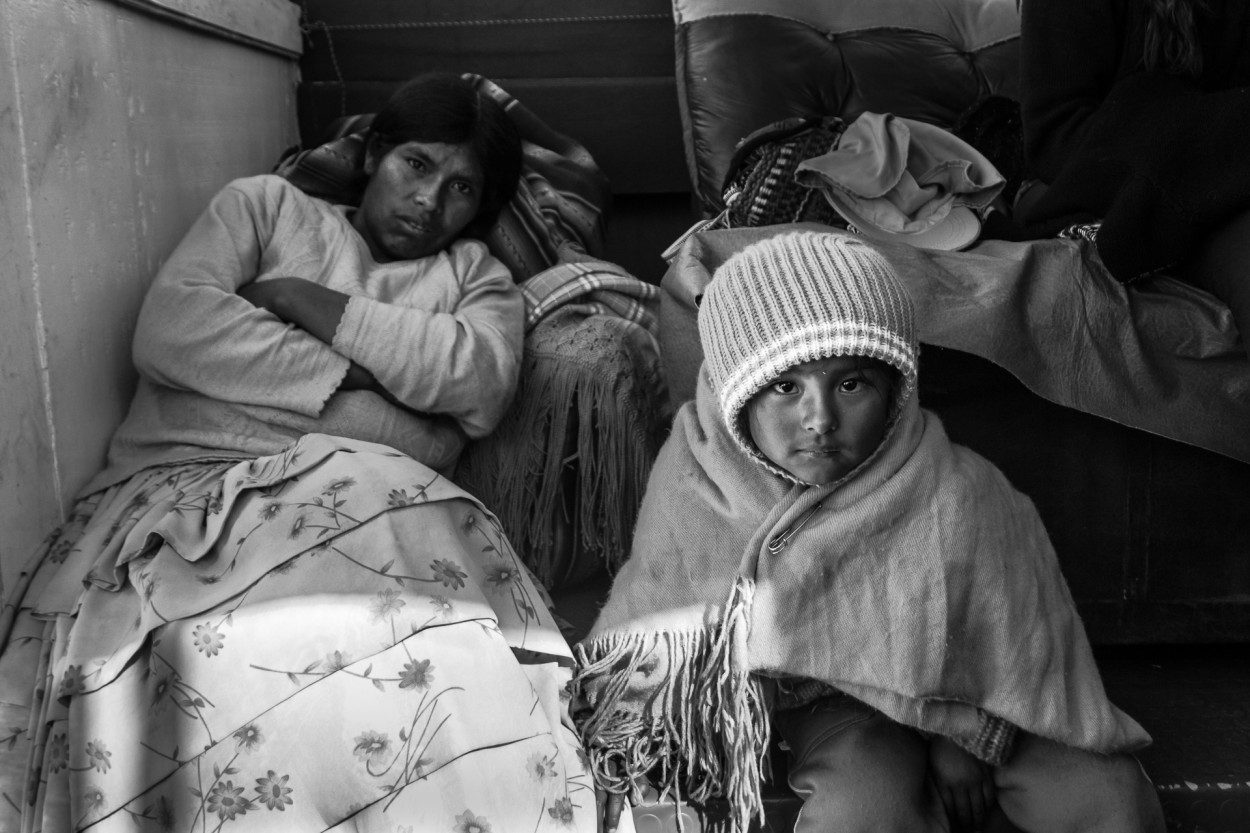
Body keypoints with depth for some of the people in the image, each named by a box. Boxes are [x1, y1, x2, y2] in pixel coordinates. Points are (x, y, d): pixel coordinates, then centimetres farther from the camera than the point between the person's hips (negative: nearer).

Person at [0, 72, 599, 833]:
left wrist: (301, 299, 0)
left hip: (368, 497, 1)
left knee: (452, 658, -33)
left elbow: (482, 385, -3)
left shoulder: (478, 275, 21)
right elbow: (169, 327, 0)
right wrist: (350, 398, -6)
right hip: (184, 485, 0)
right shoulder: (265, 205, 19)